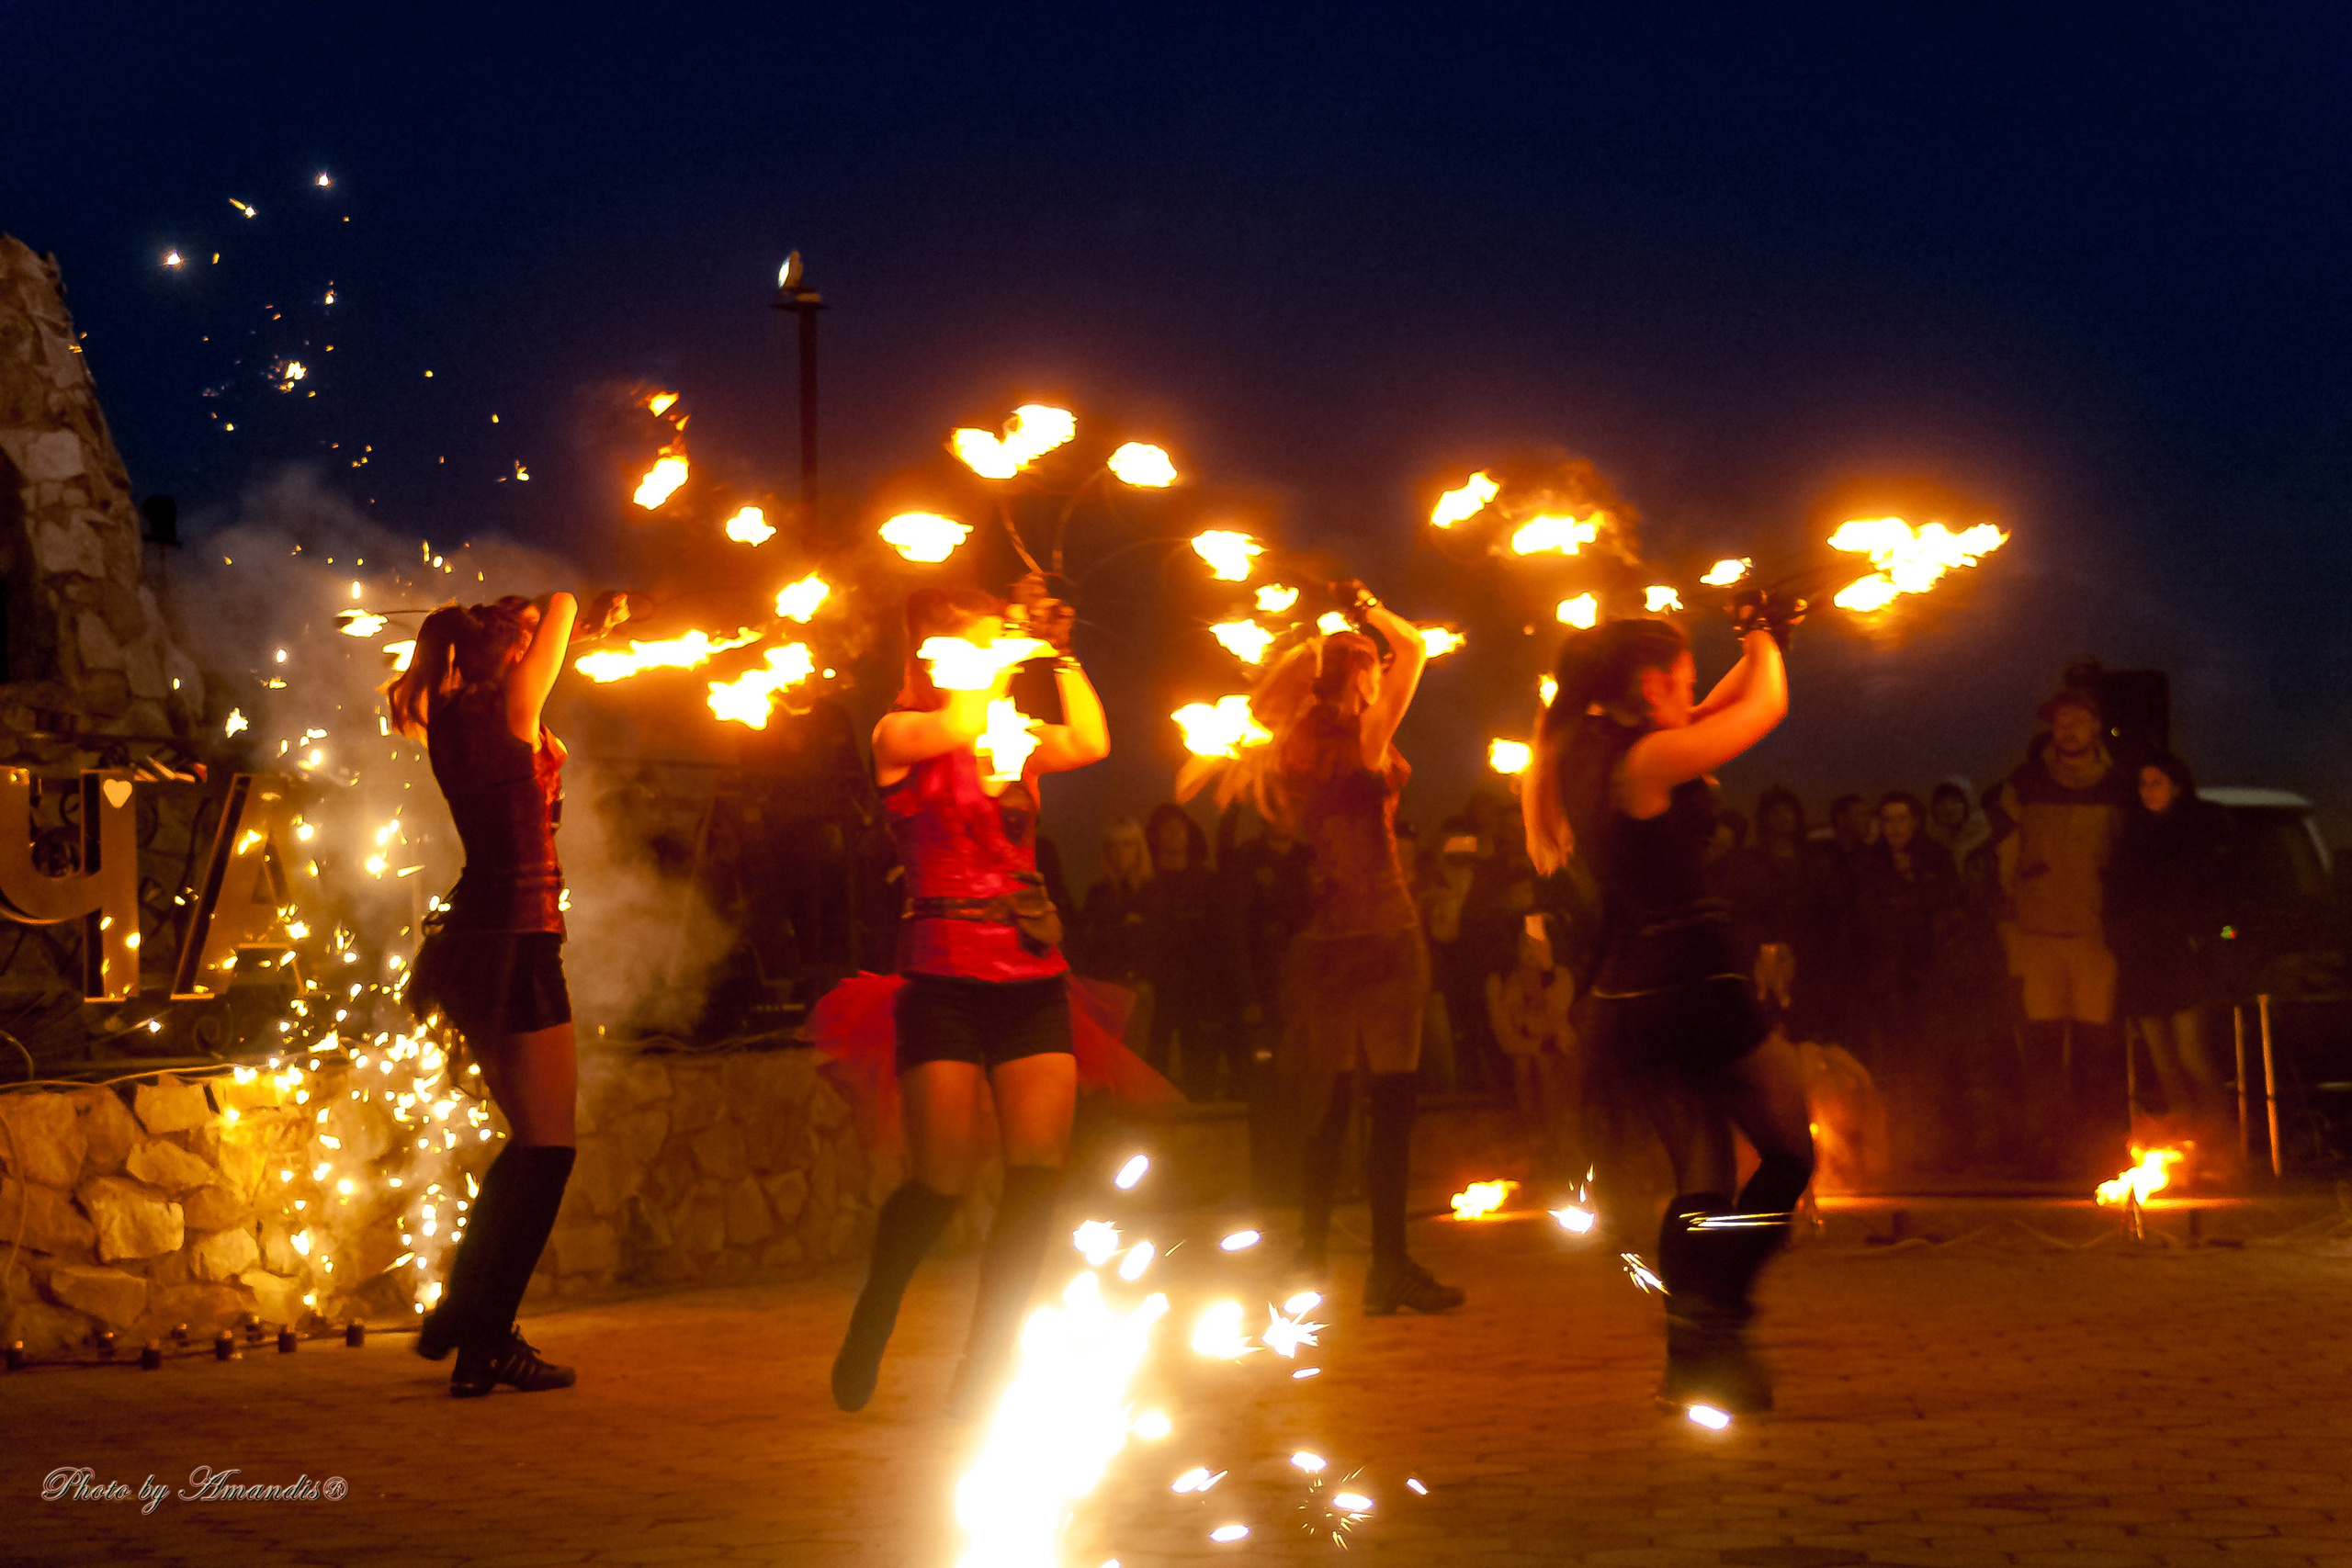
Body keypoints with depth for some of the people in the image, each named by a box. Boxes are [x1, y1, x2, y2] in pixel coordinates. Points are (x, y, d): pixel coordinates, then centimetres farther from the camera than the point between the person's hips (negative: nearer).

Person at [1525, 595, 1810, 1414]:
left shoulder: (1585, 753, 10)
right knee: (1792, 1150, 7)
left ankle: (1690, 1359, 11)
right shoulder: (1647, 758, -16)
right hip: (1694, 988, -9)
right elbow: (1765, 709, -5)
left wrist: (1757, 650, 27)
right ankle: (1713, 1320, -2)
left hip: (1623, 1002, 9)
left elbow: (1716, 717, 26)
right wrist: (1761, 635, 13)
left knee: (1702, 1180, 15)